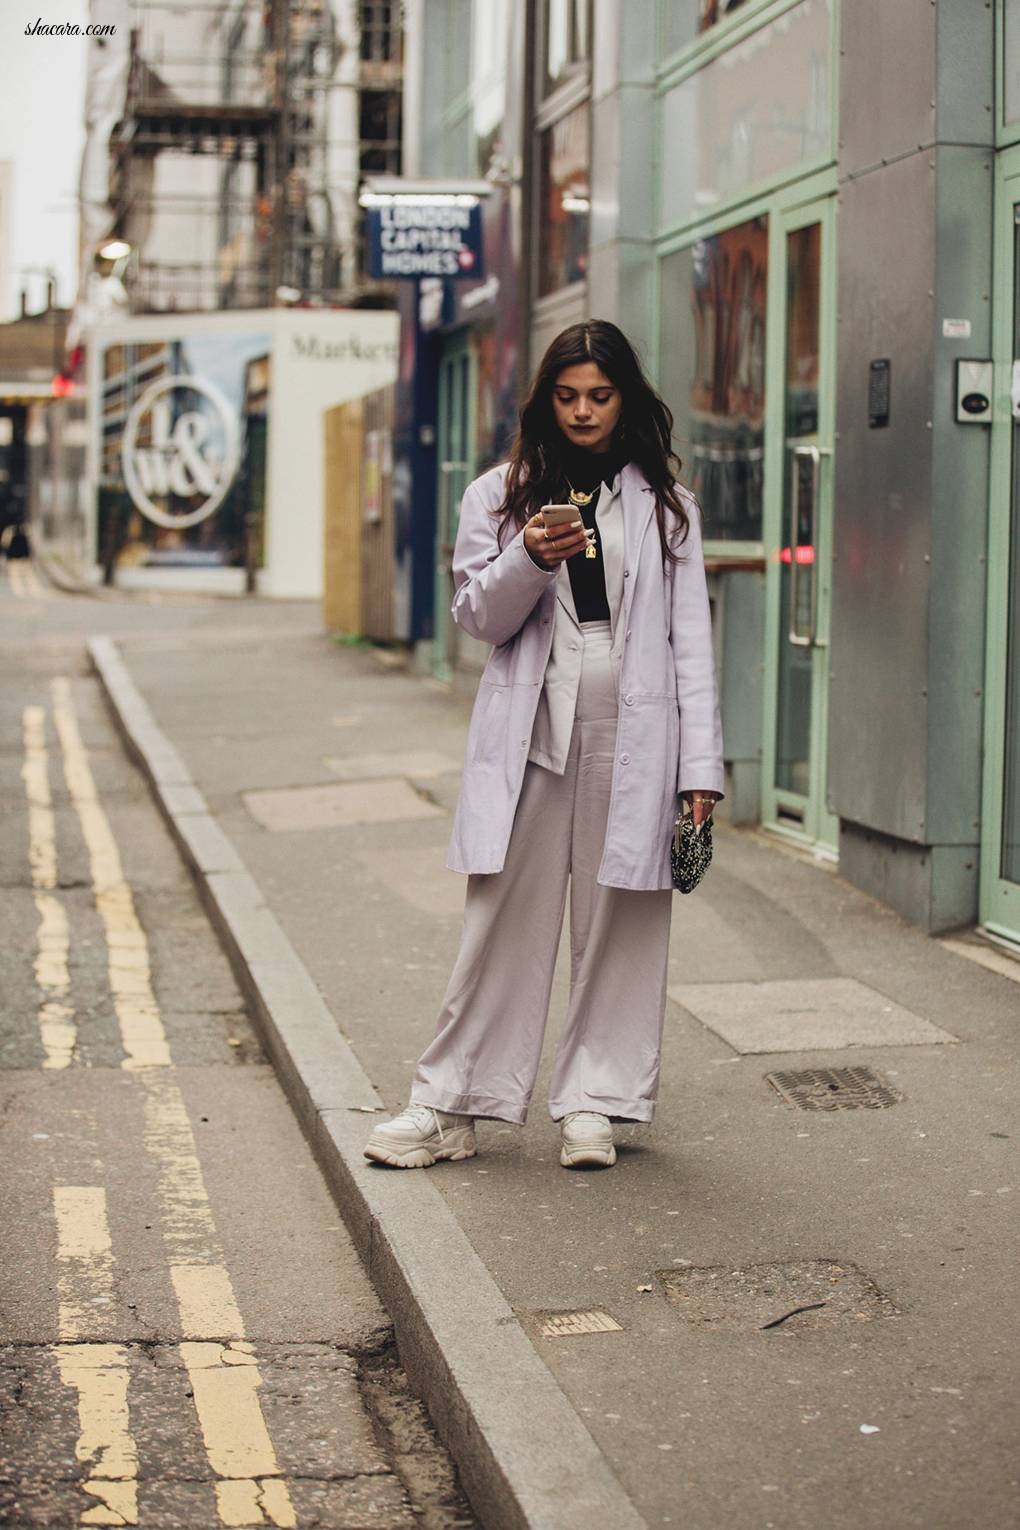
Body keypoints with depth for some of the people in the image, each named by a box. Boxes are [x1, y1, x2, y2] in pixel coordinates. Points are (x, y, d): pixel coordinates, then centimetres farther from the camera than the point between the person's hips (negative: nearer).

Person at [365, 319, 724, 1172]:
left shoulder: (666, 505, 9)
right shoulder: (501, 496, 9)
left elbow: (691, 639, 7)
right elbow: (480, 618, 4)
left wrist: (701, 766, 0)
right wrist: (530, 560, -17)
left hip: (633, 737, 0)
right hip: (530, 732, 0)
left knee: (619, 923, 4)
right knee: (506, 919, 0)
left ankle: (594, 1103, 15)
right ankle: (451, 1106, 6)